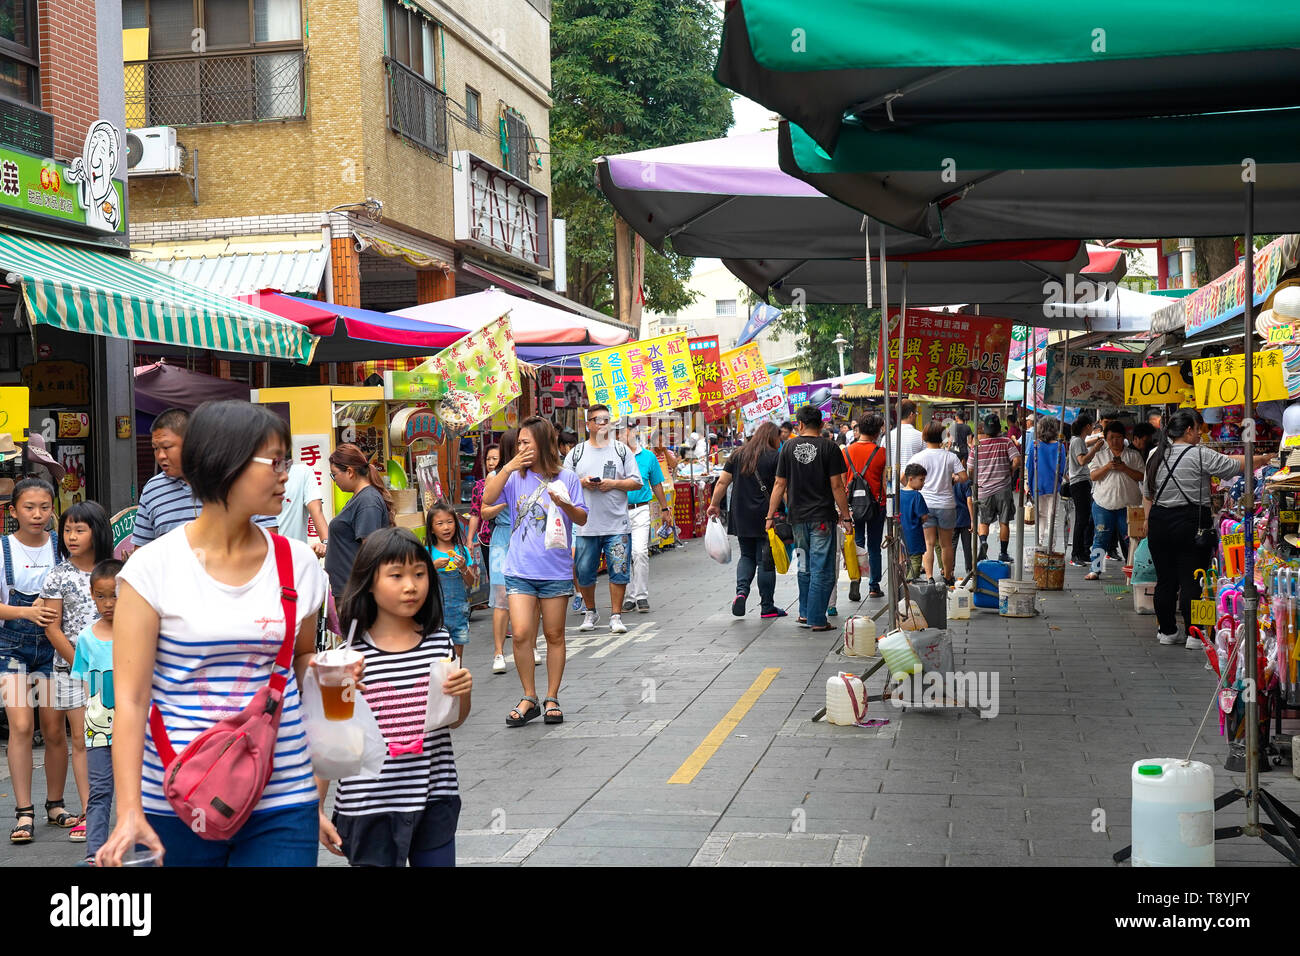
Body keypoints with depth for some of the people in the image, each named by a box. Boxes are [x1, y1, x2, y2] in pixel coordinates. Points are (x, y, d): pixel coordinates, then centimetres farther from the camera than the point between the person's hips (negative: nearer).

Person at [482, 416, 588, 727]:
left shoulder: (566, 478, 1)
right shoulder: (515, 477, 6)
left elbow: (582, 519, 1)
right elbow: (488, 499, -8)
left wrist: (565, 504, -18)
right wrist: (508, 467, -12)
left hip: (556, 570, -1)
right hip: (520, 570, 1)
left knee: (554, 635, 7)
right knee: (521, 634, -9)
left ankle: (552, 699, 19)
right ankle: (528, 699, 6)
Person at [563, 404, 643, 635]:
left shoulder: (622, 450, 8)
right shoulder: (576, 453, 9)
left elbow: (637, 482, 6)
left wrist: (615, 483, -9)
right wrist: (582, 482, -9)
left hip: (617, 524, -1)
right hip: (585, 525, 1)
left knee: (619, 571, -2)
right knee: (584, 572, 5)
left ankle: (616, 616, 7)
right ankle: (590, 612, 24)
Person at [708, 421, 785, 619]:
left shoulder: (738, 455, 10)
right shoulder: (775, 457, -4)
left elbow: (722, 482, 9)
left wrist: (714, 504, 18)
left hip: (741, 517, 4)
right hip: (766, 517, -4)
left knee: (746, 556, 18)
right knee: (766, 560, 2)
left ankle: (741, 590, -5)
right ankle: (767, 607, 6)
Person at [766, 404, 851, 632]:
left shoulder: (789, 447, 3)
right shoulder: (829, 448, -6)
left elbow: (779, 485, 4)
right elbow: (837, 486, -8)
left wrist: (771, 516, 10)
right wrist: (846, 516, -2)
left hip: (798, 516, 4)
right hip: (823, 517, -4)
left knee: (805, 568, 19)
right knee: (822, 570, 0)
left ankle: (805, 613, 23)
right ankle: (817, 620, -1)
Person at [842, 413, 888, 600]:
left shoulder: (846, 452, 1)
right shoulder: (881, 452, -7)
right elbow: (885, 481, -5)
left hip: (853, 505, 1)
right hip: (876, 504, -1)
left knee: (857, 543, 9)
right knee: (874, 547, 10)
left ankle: (855, 577, -13)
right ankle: (874, 587, 14)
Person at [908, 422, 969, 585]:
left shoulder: (918, 457, -4)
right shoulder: (951, 457, -1)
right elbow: (964, 477, -4)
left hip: (926, 504, -1)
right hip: (946, 504, 2)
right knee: (946, 544, 14)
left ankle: (929, 576, -11)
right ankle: (948, 577, 26)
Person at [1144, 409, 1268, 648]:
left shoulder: (1155, 455, 9)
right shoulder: (1199, 455, -10)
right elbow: (1234, 465, -4)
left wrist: (1149, 521, 22)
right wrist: (1261, 460, 11)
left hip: (1159, 521, 6)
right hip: (1190, 524, -6)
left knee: (1165, 580, 10)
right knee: (1192, 581, 0)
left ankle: (1167, 631, 18)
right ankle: (1194, 635, 3)